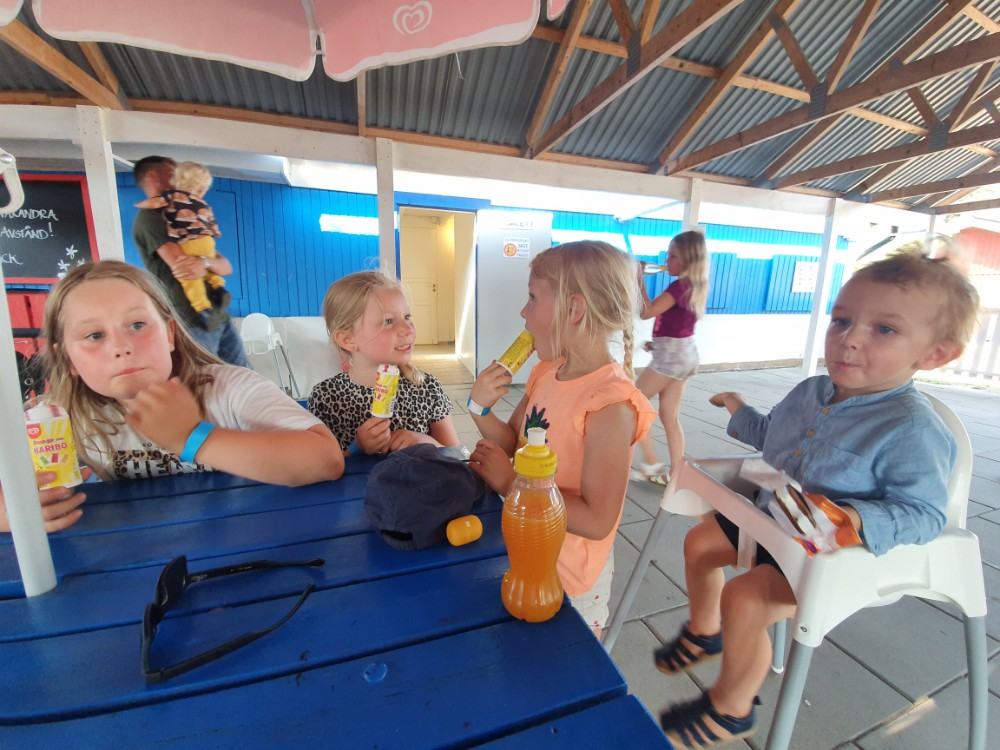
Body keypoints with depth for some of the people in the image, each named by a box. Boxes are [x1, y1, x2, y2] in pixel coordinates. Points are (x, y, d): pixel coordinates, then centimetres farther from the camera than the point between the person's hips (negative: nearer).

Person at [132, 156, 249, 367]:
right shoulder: (149, 217, -4)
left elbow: (227, 267, 7)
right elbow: (180, 266, -18)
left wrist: (205, 263, -15)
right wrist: (212, 264, 0)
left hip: (219, 316, 8)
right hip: (192, 322, -7)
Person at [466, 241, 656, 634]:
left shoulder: (610, 405, -30)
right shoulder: (547, 373, -5)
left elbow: (596, 521, -29)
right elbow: (514, 443, 3)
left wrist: (510, 482, -26)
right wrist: (481, 408, -14)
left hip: (569, 574, -7)